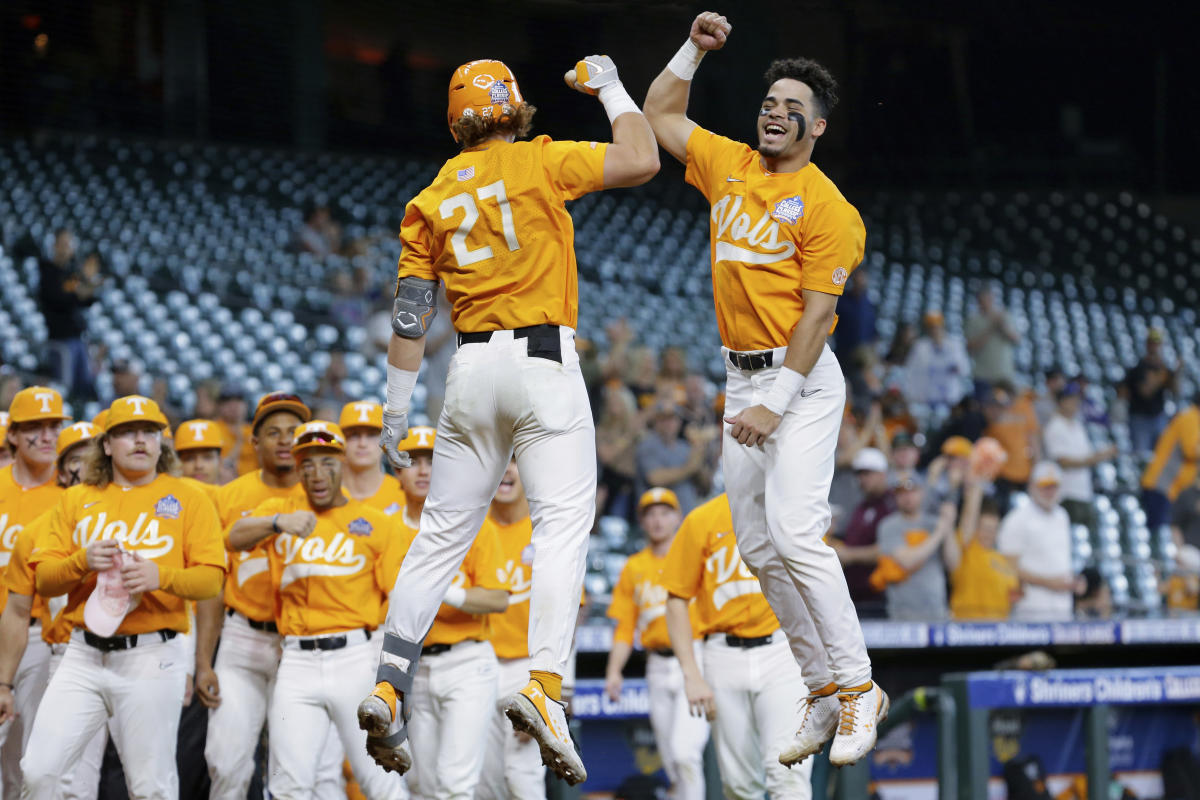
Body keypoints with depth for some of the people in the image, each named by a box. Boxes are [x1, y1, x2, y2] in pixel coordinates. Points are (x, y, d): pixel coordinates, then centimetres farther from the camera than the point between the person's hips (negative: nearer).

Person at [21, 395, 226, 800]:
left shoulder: (187, 498, 6)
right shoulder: (76, 500, 14)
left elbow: (210, 578, -2)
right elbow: (44, 579, 8)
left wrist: (161, 576, -20)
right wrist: (83, 562, -12)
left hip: (152, 659, -2)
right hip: (84, 655, 3)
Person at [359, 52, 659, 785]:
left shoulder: (433, 199, 13)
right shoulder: (540, 163, 1)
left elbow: (411, 309, 10)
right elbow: (641, 160, -7)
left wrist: (399, 402, 14)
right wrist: (610, 88, 8)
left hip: (472, 367, 5)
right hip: (544, 362, -5)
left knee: (444, 531, 11)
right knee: (563, 522, -11)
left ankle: (390, 686, 5)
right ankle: (545, 683, -30)